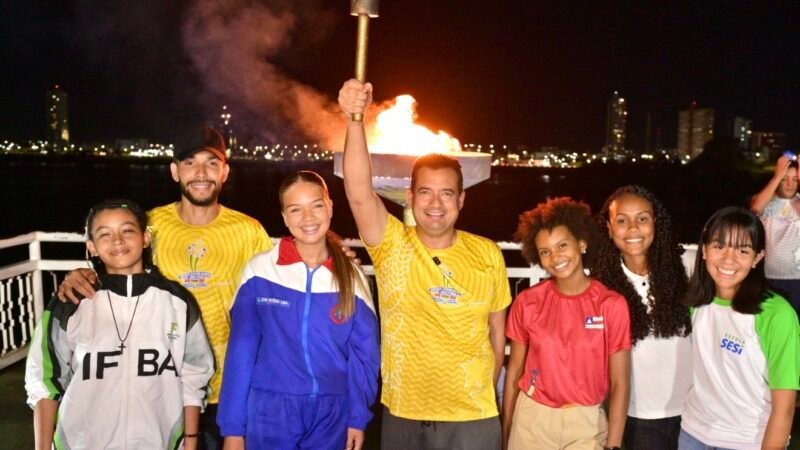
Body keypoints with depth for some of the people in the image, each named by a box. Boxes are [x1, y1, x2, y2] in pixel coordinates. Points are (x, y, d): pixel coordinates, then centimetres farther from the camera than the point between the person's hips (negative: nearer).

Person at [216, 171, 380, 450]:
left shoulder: (351, 277, 0)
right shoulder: (259, 271, -6)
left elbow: (364, 352, 3)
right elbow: (241, 351, -3)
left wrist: (358, 417, -1)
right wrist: (232, 426, -3)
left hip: (332, 413, 2)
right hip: (270, 411, -1)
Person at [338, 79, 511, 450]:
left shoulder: (488, 254, -3)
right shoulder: (391, 246, -8)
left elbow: (497, 331, 7)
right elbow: (359, 194, -26)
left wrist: (484, 391, 10)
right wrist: (355, 119, -36)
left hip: (472, 418, 1)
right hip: (402, 416, 0)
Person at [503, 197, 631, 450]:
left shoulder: (611, 304, -9)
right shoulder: (527, 302, -4)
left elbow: (619, 382, -8)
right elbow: (514, 371, 2)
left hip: (587, 423, -1)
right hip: (532, 420, 1)